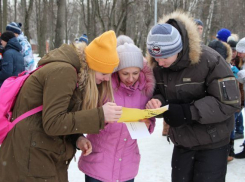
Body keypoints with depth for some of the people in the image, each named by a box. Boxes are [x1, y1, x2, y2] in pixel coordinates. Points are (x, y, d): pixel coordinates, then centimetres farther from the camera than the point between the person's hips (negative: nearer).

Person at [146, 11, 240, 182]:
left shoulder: (210, 60, -24)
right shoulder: (158, 65, -6)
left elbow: (229, 103, -23)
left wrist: (188, 112, -30)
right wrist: (158, 102, -21)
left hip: (212, 143, -5)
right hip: (181, 142, 5)